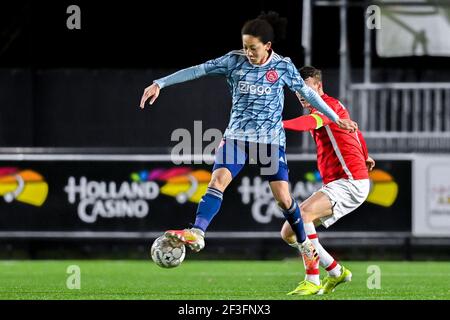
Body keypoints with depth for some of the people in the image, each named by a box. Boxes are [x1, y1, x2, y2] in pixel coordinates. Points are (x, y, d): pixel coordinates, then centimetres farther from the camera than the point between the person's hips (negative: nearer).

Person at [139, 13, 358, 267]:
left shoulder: (283, 67, -5)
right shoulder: (235, 61, -4)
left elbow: (307, 93, 7)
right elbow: (198, 70, -6)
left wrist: (336, 119, 11)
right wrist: (160, 84, -11)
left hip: (271, 139, -1)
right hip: (237, 135, 1)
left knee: (283, 196, -6)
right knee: (218, 180, -20)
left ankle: (305, 244, 15)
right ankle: (197, 234, -31)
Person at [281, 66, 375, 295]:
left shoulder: (330, 104, -10)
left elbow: (310, 123, -35)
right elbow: (354, 129, 39)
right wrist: (365, 157, 56)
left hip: (350, 182, -10)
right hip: (333, 185, 10)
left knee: (301, 214, -31)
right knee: (288, 232, 5)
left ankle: (312, 280, -29)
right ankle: (336, 271, 12)